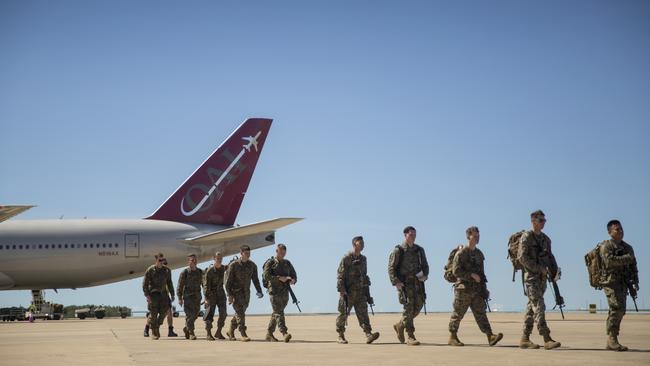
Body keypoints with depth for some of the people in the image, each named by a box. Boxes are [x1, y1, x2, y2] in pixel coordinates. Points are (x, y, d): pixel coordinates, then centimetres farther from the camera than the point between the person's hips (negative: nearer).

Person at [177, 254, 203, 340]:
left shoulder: (200, 272, 8)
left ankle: (186, 328, 32)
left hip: (197, 297, 5)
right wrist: (180, 298, -9)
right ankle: (191, 333, -8)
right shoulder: (184, 272, -5)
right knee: (190, 315, -11)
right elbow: (180, 286, -4)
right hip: (188, 296, -5)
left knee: (195, 315, 9)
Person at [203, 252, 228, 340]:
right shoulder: (210, 270, -13)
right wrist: (206, 298, -22)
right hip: (211, 294, -5)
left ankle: (218, 333, 8)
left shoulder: (223, 268, 3)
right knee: (210, 314, -5)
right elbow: (206, 285, -15)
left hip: (221, 293, 5)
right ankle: (209, 334, 0)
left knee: (223, 313, -3)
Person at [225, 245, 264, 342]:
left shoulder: (252, 265, 5)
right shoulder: (234, 265, -9)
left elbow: (255, 279, 7)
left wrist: (259, 291, -7)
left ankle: (230, 332, 27)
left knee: (240, 313, 12)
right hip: (236, 293, -5)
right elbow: (228, 280, -9)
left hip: (246, 293, 5)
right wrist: (229, 295, -16)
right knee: (240, 313, -13)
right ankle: (243, 335, -15)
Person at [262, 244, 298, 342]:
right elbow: (266, 276, -13)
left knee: (276, 313, 11)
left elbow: (294, 275, 20)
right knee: (279, 313, -14)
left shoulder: (287, 263, 16)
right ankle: (284, 334, -24)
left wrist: (293, 280, -5)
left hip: (285, 292, 6)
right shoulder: (270, 263, -2)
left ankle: (269, 334, 20)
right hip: (274, 291, -6)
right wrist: (280, 278, -21)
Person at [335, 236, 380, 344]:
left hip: (360, 292, 5)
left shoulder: (363, 259, 13)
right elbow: (340, 275, -11)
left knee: (363, 313, -7)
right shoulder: (346, 258, -7)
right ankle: (341, 336, 14)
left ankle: (368, 335, -17)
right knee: (343, 313, 3)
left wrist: (367, 291, 18)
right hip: (348, 292, -5)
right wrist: (342, 291, -18)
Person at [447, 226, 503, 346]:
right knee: (458, 314, 2)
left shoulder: (479, 254, 15)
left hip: (477, 290, 6)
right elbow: (456, 271, -13)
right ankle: (452, 337, 11)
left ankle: (490, 336, -11)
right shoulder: (461, 253, -6)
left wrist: (484, 288, 18)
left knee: (481, 313, -2)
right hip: (463, 288, -6)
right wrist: (471, 275, -17)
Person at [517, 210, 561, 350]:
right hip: (531, 276, -8)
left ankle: (525, 339, 14)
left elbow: (550, 257, 21)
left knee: (532, 307, 9)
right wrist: (538, 268, -17)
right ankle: (547, 339, -20)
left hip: (542, 277, 8)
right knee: (539, 306, -14)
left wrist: (555, 270, 2)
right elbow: (522, 257, -15)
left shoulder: (545, 239, 17)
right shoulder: (526, 237, -7)